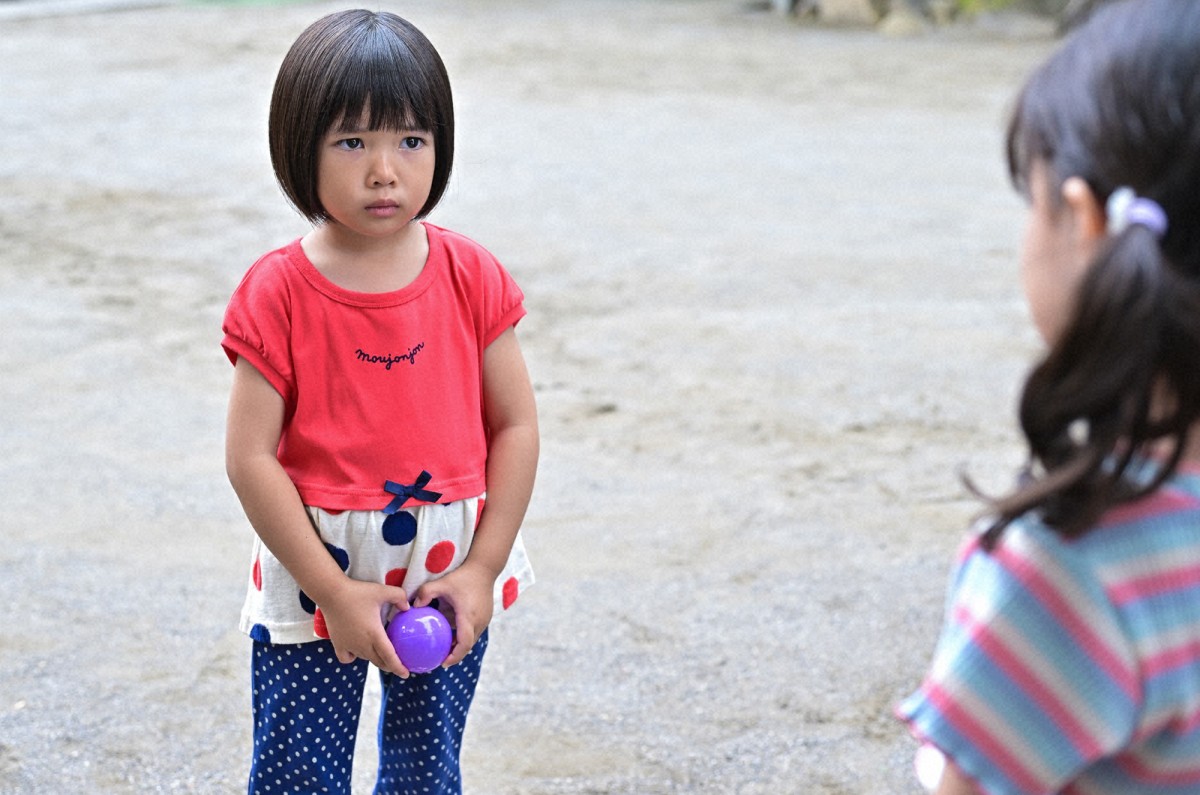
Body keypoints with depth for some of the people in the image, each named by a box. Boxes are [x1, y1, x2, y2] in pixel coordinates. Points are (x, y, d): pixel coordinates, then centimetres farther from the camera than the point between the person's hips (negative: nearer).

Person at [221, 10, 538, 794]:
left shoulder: (471, 278, -6)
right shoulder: (279, 295, -12)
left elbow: (516, 426, -2)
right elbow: (251, 458, -12)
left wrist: (481, 570, -8)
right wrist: (334, 593, -14)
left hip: (449, 580, 2)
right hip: (314, 583, -2)